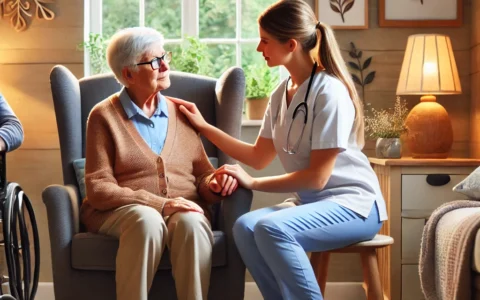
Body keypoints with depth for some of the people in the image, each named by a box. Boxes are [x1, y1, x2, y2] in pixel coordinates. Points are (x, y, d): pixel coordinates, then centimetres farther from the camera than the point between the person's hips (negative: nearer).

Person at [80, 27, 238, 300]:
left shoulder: (183, 113, 16)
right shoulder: (104, 116, 4)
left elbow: (202, 175, 17)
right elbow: (99, 189, -4)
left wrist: (213, 183, -9)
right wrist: (159, 203, -17)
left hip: (183, 209, 3)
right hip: (121, 211, -2)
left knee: (191, 223, -33)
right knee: (147, 220, -37)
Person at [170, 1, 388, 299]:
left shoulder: (329, 92, -17)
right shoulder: (281, 94, 7)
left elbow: (317, 177, -18)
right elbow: (259, 157, 14)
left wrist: (253, 183, -12)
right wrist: (203, 126, 13)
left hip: (352, 203, -7)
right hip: (310, 201, 7)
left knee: (272, 228, -31)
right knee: (245, 228, -20)